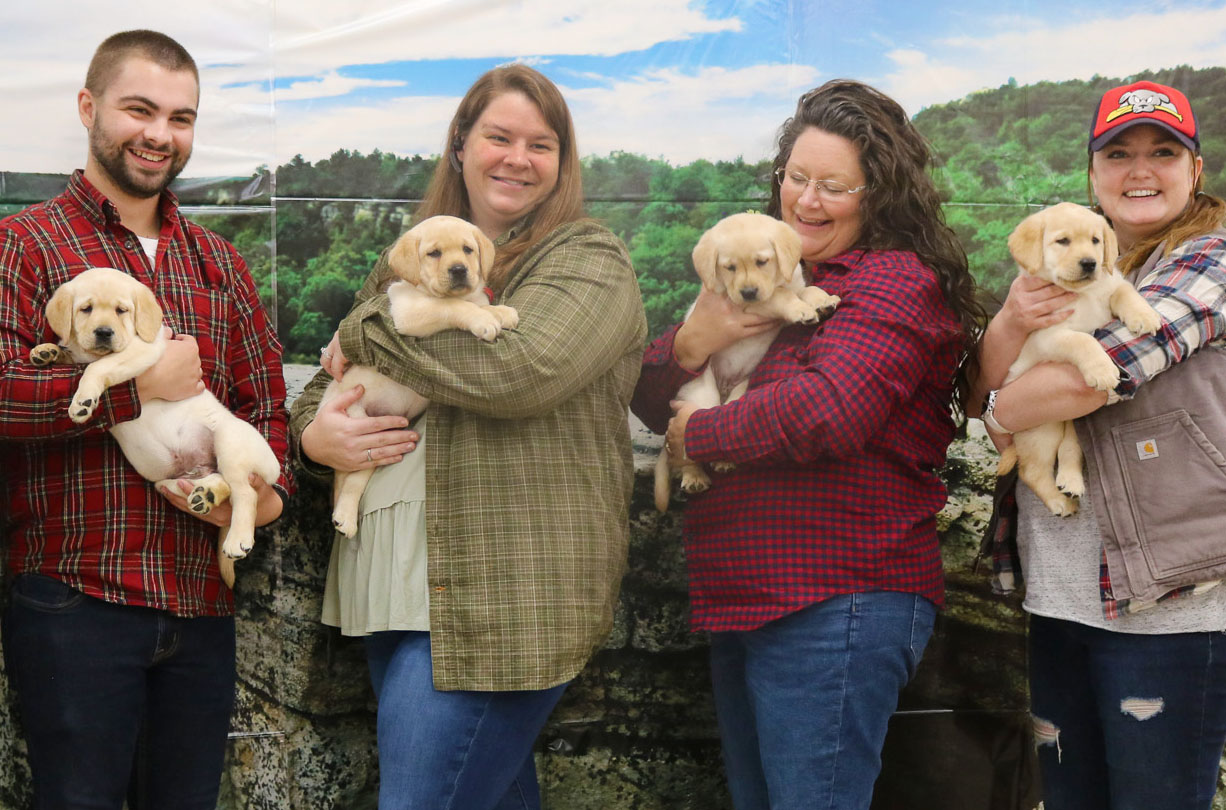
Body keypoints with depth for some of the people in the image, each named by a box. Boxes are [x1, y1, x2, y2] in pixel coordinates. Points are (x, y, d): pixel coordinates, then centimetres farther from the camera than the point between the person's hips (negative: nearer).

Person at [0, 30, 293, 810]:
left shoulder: (221, 263, 15)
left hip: (202, 603, 5)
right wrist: (137, 389, -17)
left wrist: (268, 488, -6)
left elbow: (265, 398, 13)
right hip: (73, 601, -5)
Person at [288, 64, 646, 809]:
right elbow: (323, 387, 19)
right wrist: (315, 434, -6)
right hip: (394, 587, 6)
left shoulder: (588, 261, -3)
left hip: (497, 601, -6)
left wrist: (367, 329, -10)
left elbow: (517, 369, -22)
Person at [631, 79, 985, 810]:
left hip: (835, 610, -9)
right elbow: (650, 401, 15)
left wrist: (698, 435, -11)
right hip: (745, 604, 9)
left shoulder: (896, 283, -9)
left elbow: (827, 411, -26)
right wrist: (689, 345, -7)